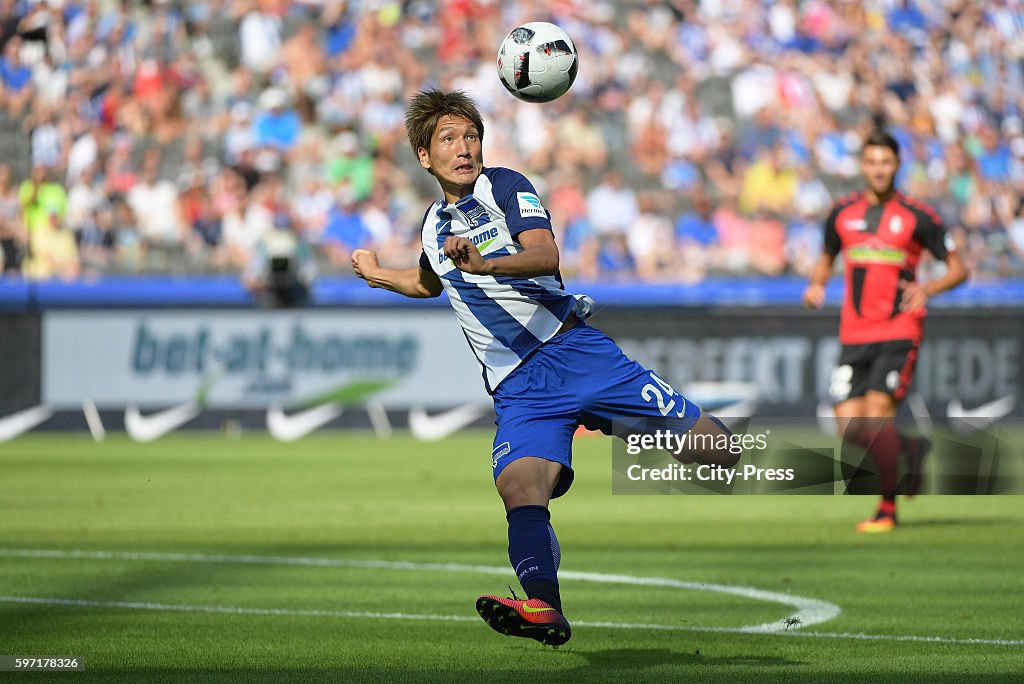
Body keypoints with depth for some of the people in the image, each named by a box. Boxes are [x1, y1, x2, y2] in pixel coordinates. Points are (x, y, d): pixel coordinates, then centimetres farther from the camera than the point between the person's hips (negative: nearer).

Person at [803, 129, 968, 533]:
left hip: (899, 331, -4)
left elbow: (958, 269, 2)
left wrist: (928, 289, -18)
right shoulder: (842, 213, 8)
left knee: (877, 409, -19)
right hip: (854, 334, 4)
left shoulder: (917, 216, -2)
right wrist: (816, 285, 2)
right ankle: (911, 449, 25)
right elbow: (827, 260, 24)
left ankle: (888, 507, -6)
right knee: (849, 426, -5)